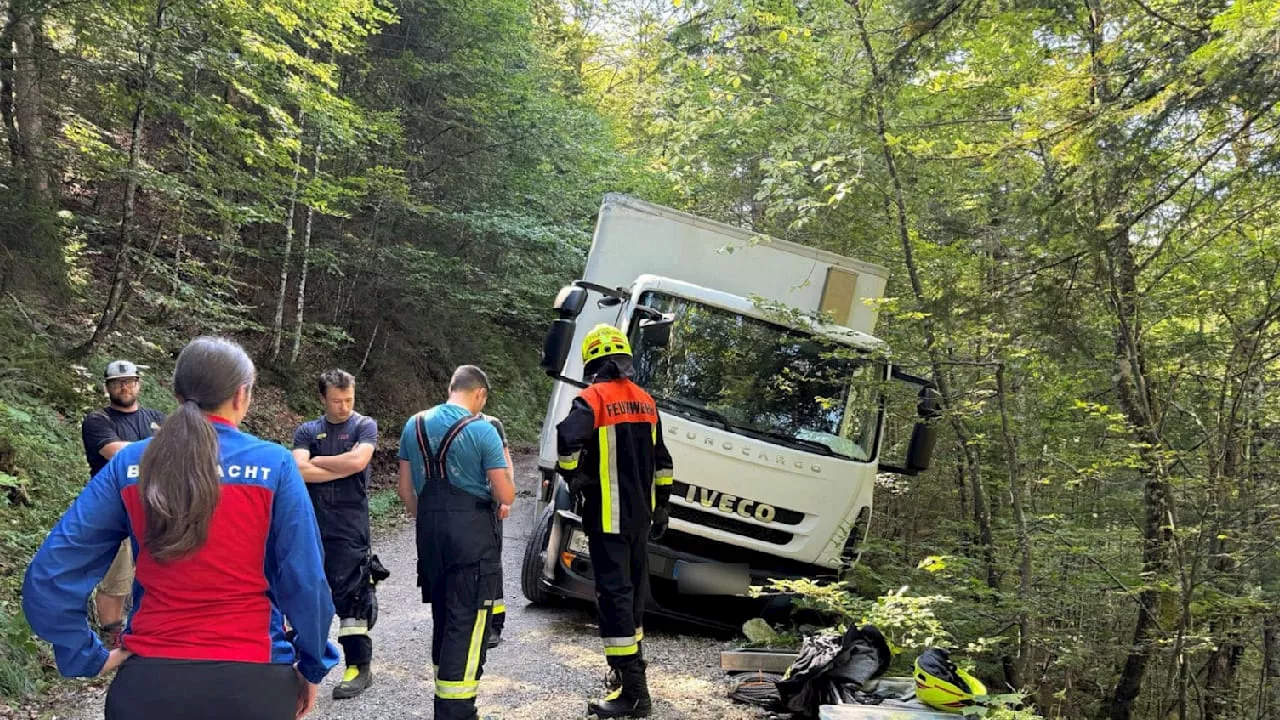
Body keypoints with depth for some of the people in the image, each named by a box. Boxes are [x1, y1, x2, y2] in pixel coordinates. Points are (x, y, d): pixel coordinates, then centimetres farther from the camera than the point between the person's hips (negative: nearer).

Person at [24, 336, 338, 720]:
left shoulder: (129, 465, -2)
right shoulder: (274, 465, -10)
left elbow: (47, 576, -4)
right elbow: (305, 581, -8)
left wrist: (91, 657, 3)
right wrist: (313, 667, 4)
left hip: (149, 682, 2)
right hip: (251, 681, -1)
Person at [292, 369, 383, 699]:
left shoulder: (364, 426, 1)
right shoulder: (306, 431, 7)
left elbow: (357, 460, -17)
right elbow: (300, 471, -8)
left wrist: (316, 461, -4)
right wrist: (343, 468, -10)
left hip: (348, 528, -4)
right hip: (309, 524, 4)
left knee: (350, 596, -3)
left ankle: (360, 667, 5)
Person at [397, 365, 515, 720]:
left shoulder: (414, 426, 8)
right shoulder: (482, 430, -10)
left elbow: (406, 491, 12)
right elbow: (506, 497, -10)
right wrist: (504, 466, 9)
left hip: (430, 533, 6)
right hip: (472, 534, -6)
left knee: (442, 620, 19)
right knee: (467, 624, -2)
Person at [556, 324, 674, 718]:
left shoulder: (593, 398, -11)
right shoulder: (645, 401, 11)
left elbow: (567, 438, -28)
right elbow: (661, 460, 17)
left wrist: (573, 477, -9)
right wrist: (660, 504, 24)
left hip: (608, 515, -7)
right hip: (640, 513, 7)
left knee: (614, 592, -8)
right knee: (634, 587, 20)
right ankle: (631, 662, 36)